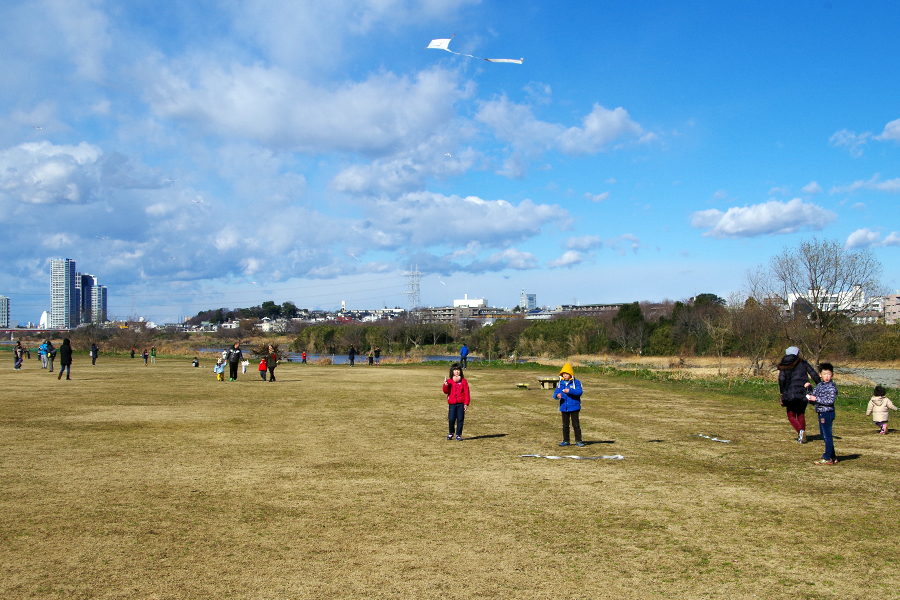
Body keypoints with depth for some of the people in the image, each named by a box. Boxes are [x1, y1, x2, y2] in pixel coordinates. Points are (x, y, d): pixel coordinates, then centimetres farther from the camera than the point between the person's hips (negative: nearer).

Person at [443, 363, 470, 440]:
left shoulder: (463, 381, 3)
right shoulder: (449, 381, 7)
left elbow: (466, 393, 2)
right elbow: (446, 392, 3)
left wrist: (466, 403, -4)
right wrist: (446, 385, -16)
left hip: (461, 404, -1)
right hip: (452, 403, 1)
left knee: (460, 419, 0)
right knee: (451, 419, -1)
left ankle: (458, 435, 11)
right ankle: (451, 433, 20)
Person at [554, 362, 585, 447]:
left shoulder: (576, 382, -5)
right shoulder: (560, 383, 7)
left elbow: (579, 392, -18)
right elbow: (555, 393, 3)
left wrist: (570, 391, -30)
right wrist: (557, 395, -21)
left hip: (574, 407, -4)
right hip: (564, 407, 4)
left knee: (576, 425, -1)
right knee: (565, 425, 11)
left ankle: (578, 441, 6)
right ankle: (566, 441, 20)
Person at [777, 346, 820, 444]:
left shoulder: (784, 366, 6)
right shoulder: (803, 363, 8)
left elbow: (781, 379, -5)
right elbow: (814, 375, 3)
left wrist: (782, 393, 1)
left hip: (790, 393, -1)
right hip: (803, 393, 1)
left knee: (791, 416, 9)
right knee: (801, 414, 18)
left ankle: (800, 431, -16)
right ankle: (803, 433, 2)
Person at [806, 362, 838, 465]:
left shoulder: (832, 387, -11)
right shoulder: (819, 386, 12)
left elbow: (830, 401, -21)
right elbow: (814, 400, 17)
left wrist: (816, 399, -22)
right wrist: (809, 398, -5)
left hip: (827, 413, -9)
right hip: (820, 413, 9)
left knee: (827, 435, -4)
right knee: (824, 435, 15)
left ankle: (827, 458, 1)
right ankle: (832, 457, 25)